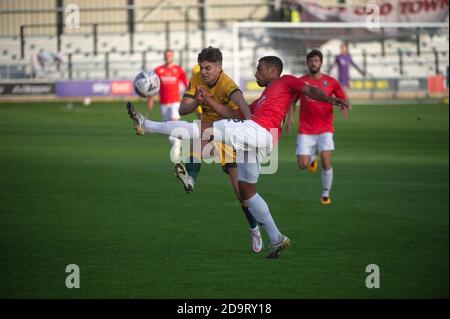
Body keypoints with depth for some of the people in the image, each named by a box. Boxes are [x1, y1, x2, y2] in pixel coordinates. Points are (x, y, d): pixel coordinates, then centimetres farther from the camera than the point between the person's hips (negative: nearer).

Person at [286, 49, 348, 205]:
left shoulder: (331, 82, 1)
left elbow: (343, 99, 5)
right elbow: (292, 101, 12)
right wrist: (290, 118, -3)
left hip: (325, 129, -1)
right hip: (305, 130, 1)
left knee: (326, 162, -16)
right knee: (302, 165, -6)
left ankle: (326, 194, 1)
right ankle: (312, 157, 32)